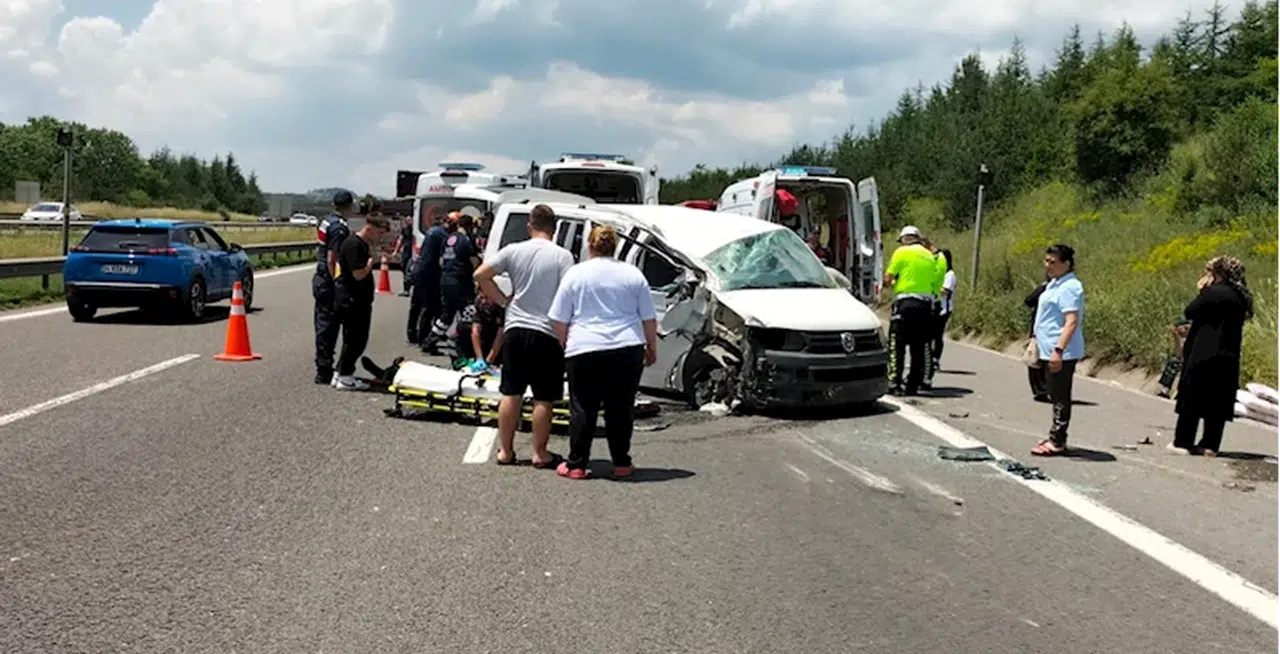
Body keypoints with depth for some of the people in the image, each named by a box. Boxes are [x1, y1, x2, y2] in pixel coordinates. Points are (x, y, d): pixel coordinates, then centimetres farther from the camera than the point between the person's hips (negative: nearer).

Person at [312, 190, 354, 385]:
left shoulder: (326, 222, 12)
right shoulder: (340, 228, -18)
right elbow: (332, 260, -21)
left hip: (320, 279, 10)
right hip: (329, 283, -10)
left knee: (323, 324, 15)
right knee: (328, 326, -5)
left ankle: (324, 368, 24)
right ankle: (324, 372, -1)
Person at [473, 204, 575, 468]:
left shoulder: (513, 251, 2)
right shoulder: (562, 256, -7)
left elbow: (481, 275, 1)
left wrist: (503, 300, 8)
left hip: (516, 330, 3)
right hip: (547, 333, -3)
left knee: (511, 394, 11)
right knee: (543, 399, 4)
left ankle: (505, 451, 16)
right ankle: (540, 453, 10)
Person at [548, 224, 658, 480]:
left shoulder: (576, 273, 3)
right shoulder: (633, 274, 8)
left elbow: (559, 320, 3)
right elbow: (649, 319, 9)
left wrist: (564, 345, 17)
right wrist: (651, 347, 21)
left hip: (584, 351, -1)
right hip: (627, 351, 2)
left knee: (583, 409, 4)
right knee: (621, 408, 9)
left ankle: (576, 465, 7)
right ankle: (621, 463, 13)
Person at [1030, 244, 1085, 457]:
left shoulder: (1069, 287, -16)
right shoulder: (1054, 284, 14)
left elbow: (1071, 322, -24)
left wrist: (1058, 350, -29)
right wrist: (1037, 341, 26)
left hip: (1062, 353, -10)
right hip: (1049, 350, 10)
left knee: (1060, 397, -3)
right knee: (1055, 396, 16)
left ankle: (1057, 442, 3)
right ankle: (1056, 437, 24)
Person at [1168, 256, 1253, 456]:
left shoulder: (1214, 293, -15)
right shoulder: (1240, 298, 10)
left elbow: (1190, 312, -11)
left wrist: (1202, 290, 0)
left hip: (1204, 357, -7)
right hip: (1228, 359, 7)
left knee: (1191, 400, 0)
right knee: (1218, 402, 9)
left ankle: (1183, 442, 2)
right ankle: (1210, 445, 12)